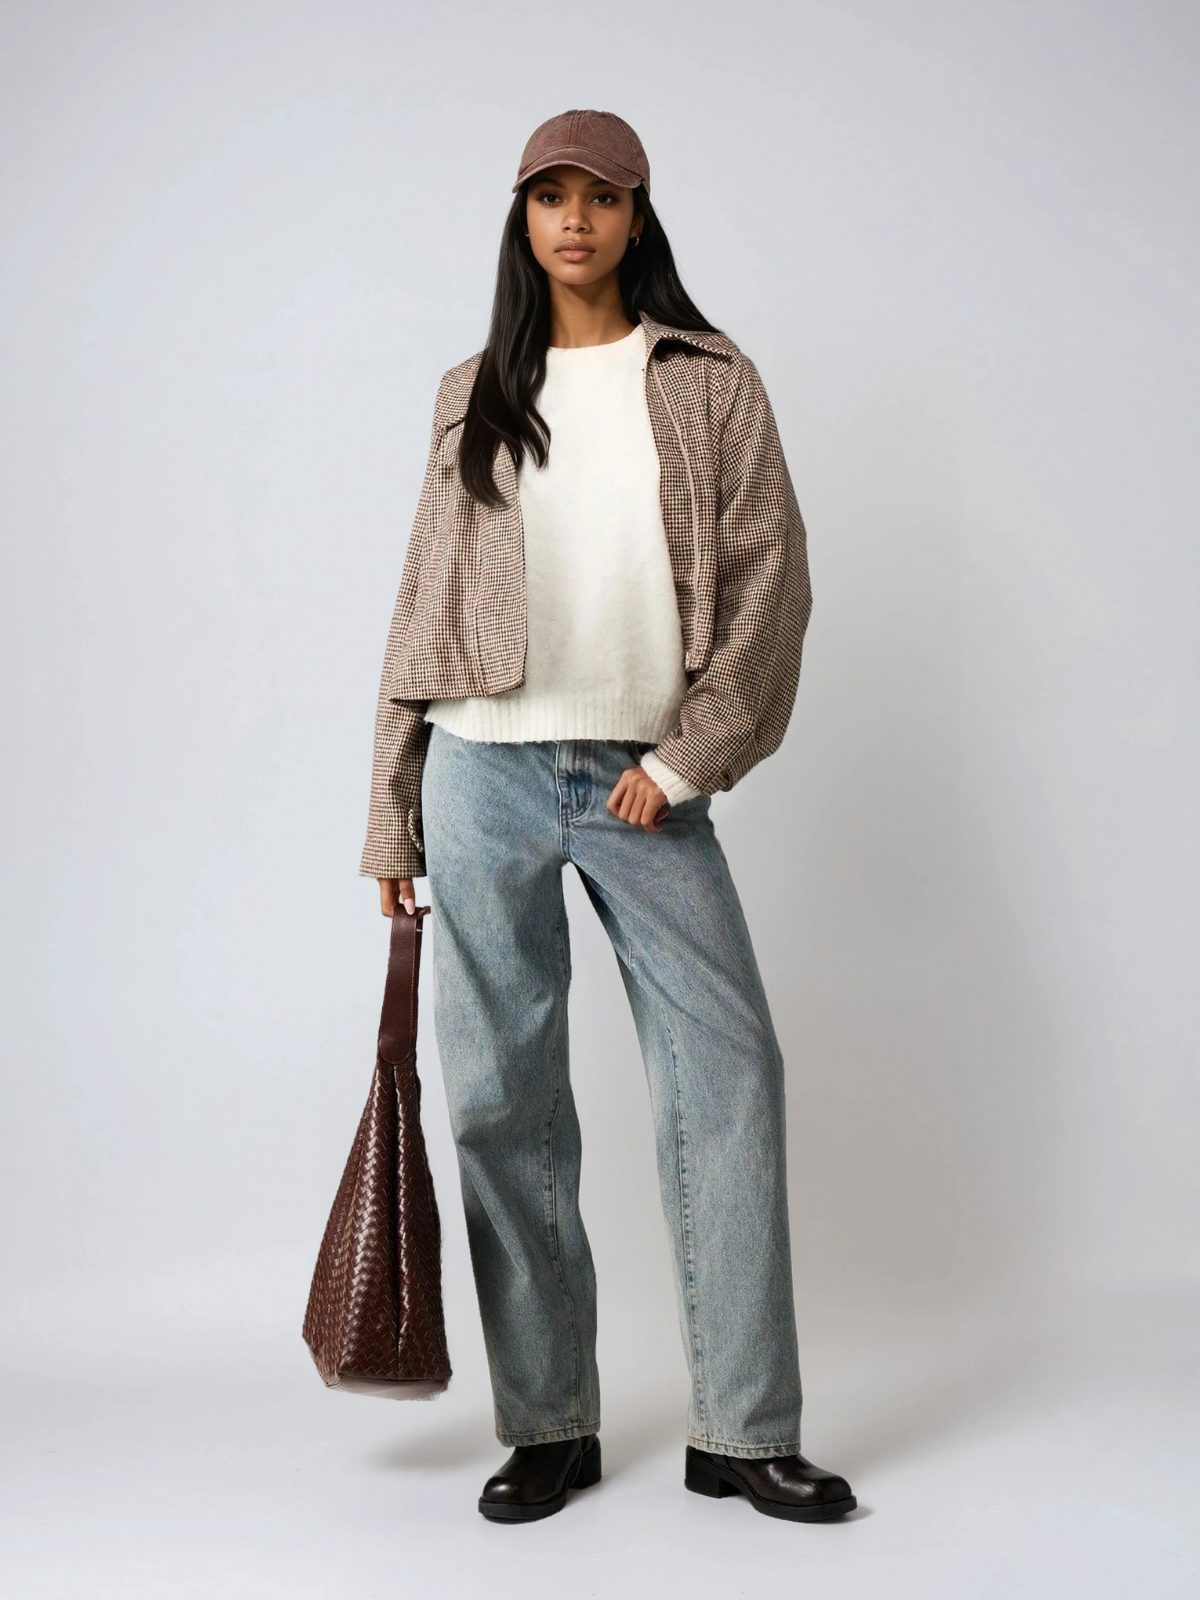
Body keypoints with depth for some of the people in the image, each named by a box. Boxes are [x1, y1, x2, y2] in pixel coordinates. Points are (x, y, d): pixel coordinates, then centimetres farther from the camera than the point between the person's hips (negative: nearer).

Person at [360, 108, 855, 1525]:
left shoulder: (712, 382, 8)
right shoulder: (474, 394, 13)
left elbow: (770, 577, 1)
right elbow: (426, 601, 12)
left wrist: (687, 756, -9)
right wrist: (395, 816, 9)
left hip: (643, 783, -1)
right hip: (488, 772, 2)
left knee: (726, 1073, -6)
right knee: (500, 1098, 2)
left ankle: (743, 1433, 5)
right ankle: (548, 1426, 14)